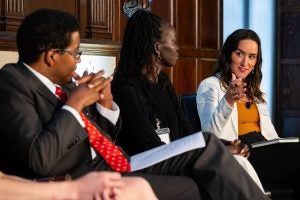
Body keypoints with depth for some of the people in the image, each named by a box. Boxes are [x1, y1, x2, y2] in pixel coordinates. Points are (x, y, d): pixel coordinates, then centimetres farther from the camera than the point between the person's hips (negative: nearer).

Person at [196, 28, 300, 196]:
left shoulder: (255, 89, 25)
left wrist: (281, 149, 0)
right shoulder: (210, 86, 3)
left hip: (263, 150, 7)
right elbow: (210, 135, -11)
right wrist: (227, 101, -27)